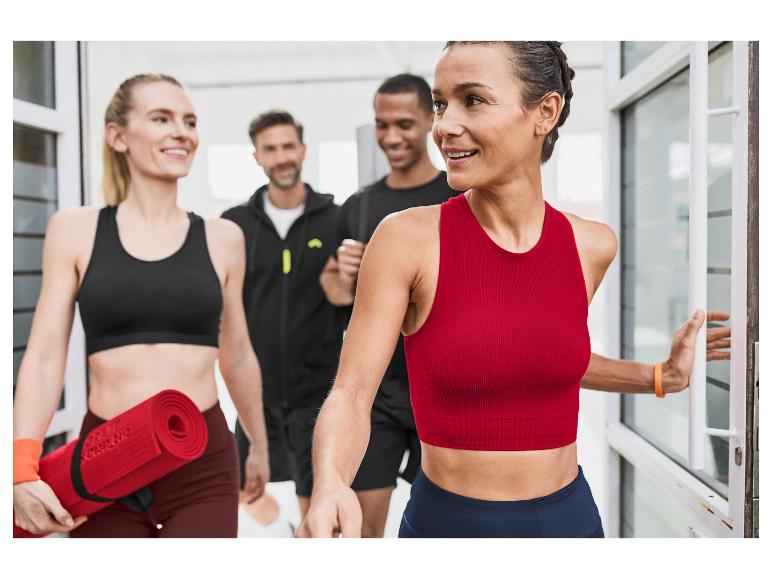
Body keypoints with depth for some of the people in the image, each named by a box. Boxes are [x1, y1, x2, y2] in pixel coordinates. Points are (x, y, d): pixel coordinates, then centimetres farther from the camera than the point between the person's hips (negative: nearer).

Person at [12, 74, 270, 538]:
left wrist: (259, 446, 24)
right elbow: (44, 358, -1)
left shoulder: (222, 238, 4)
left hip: (204, 466, 1)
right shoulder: (74, 230, 2)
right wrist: (22, 469, -13)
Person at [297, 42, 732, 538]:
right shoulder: (408, 237, -15)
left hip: (570, 515, 3)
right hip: (447, 519, -3)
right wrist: (331, 486, -33)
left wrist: (663, 378, 4)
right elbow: (351, 395, -15)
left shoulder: (592, 244, -5)